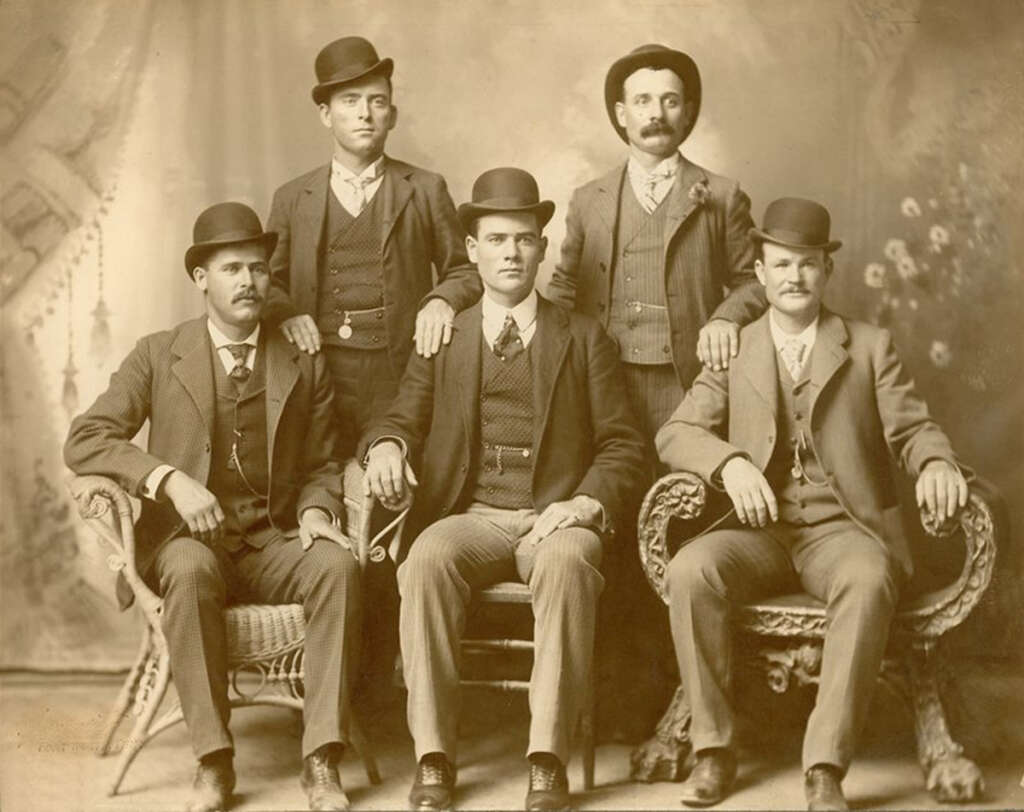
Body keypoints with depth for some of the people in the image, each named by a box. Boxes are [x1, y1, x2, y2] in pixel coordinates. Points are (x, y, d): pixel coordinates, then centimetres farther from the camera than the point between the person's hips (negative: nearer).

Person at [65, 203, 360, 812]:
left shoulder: (305, 367, 11)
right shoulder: (158, 356, 6)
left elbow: (323, 467, 16)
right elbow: (85, 441, -3)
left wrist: (317, 512, -8)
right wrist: (170, 479, -19)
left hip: (273, 540, 2)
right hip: (187, 536, -1)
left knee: (340, 566, -30)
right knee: (191, 570, -37)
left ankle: (322, 760, -29)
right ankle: (214, 762, -28)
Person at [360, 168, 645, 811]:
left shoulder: (584, 339, 14)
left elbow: (622, 444, 9)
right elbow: (404, 418, 12)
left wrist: (589, 503, -11)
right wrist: (387, 445, -13)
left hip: (556, 519, -1)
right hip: (470, 516, 1)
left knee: (567, 560, -37)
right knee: (427, 557, -33)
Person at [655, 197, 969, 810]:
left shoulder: (871, 347, 14)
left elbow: (912, 429, 7)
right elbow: (676, 434, 3)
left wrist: (937, 463, -18)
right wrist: (730, 462, -19)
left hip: (842, 529, -1)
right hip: (758, 530, 1)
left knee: (869, 580, -36)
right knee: (689, 570, -30)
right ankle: (715, 749, -18)